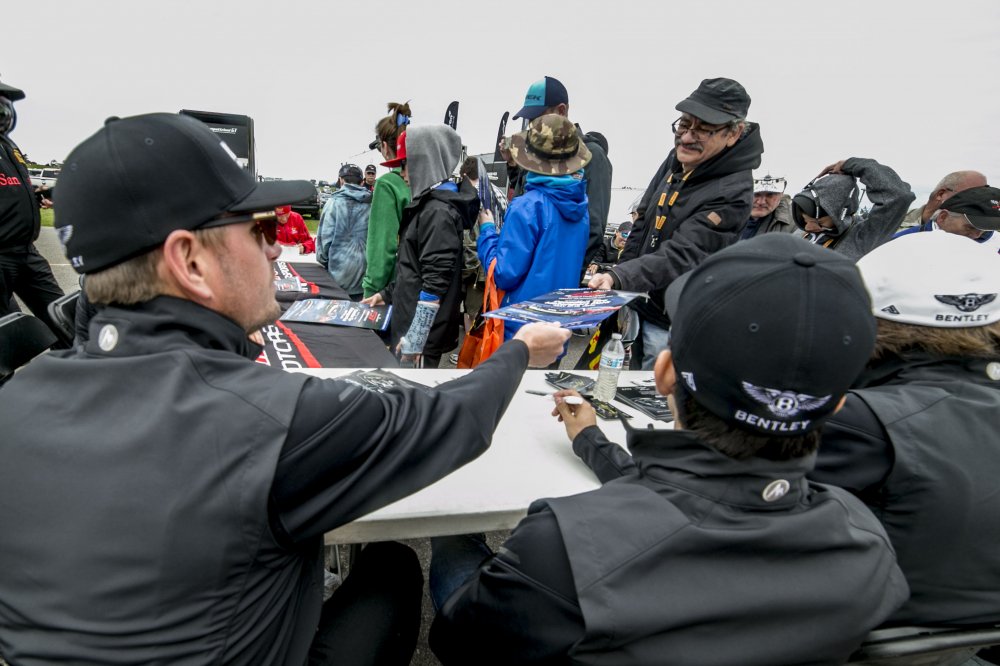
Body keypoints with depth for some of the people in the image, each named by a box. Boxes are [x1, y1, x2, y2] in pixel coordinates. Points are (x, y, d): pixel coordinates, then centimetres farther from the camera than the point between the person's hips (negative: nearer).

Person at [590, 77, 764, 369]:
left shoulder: (731, 192, -22)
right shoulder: (676, 161, 2)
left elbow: (680, 257, -30)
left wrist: (617, 278, -43)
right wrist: (617, 289, 13)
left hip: (670, 328, -7)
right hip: (639, 310, 7)